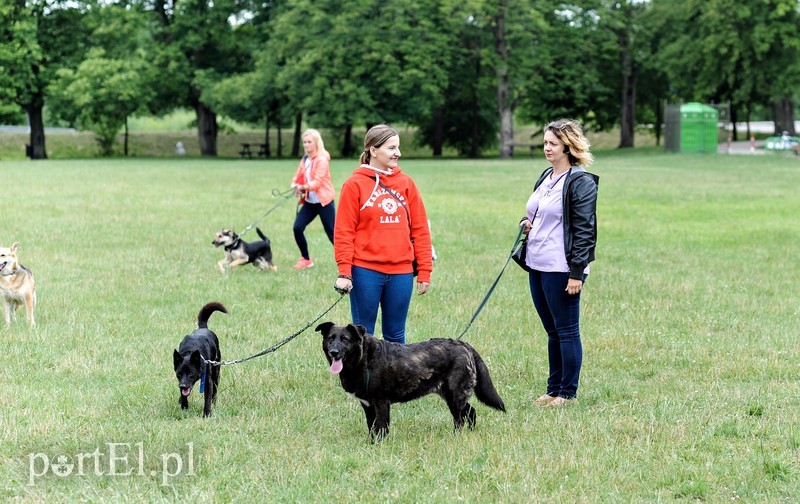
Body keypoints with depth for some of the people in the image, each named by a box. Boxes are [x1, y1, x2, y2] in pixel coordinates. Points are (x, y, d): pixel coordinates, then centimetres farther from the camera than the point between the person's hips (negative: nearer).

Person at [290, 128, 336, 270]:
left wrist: (304, 187, -38)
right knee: (297, 227, -5)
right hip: (309, 202, 7)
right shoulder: (305, 160, 10)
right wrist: (295, 186, -15)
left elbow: (318, 181, -21)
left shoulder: (322, 160, -12)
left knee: (332, 233, -5)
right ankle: (306, 259, 12)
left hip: (324, 201, -7)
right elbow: (298, 177, 9)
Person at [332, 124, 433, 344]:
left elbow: (420, 229, 9)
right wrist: (344, 272, -11)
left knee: (396, 335, 9)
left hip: (401, 271, 3)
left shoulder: (406, 183, 8)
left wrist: (425, 270, 5)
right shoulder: (354, 184, -1)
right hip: (365, 270, -3)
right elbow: (344, 232, -3)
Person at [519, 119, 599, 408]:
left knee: (567, 330, -1)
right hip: (537, 266, 9)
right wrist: (527, 223, 4)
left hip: (561, 269, -8)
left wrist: (577, 272, -17)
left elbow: (584, 230, -14)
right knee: (552, 330, 14)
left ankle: (568, 393, 6)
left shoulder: (581, 182, -11)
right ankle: (554, 389, 22)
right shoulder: (546, 178, 14)